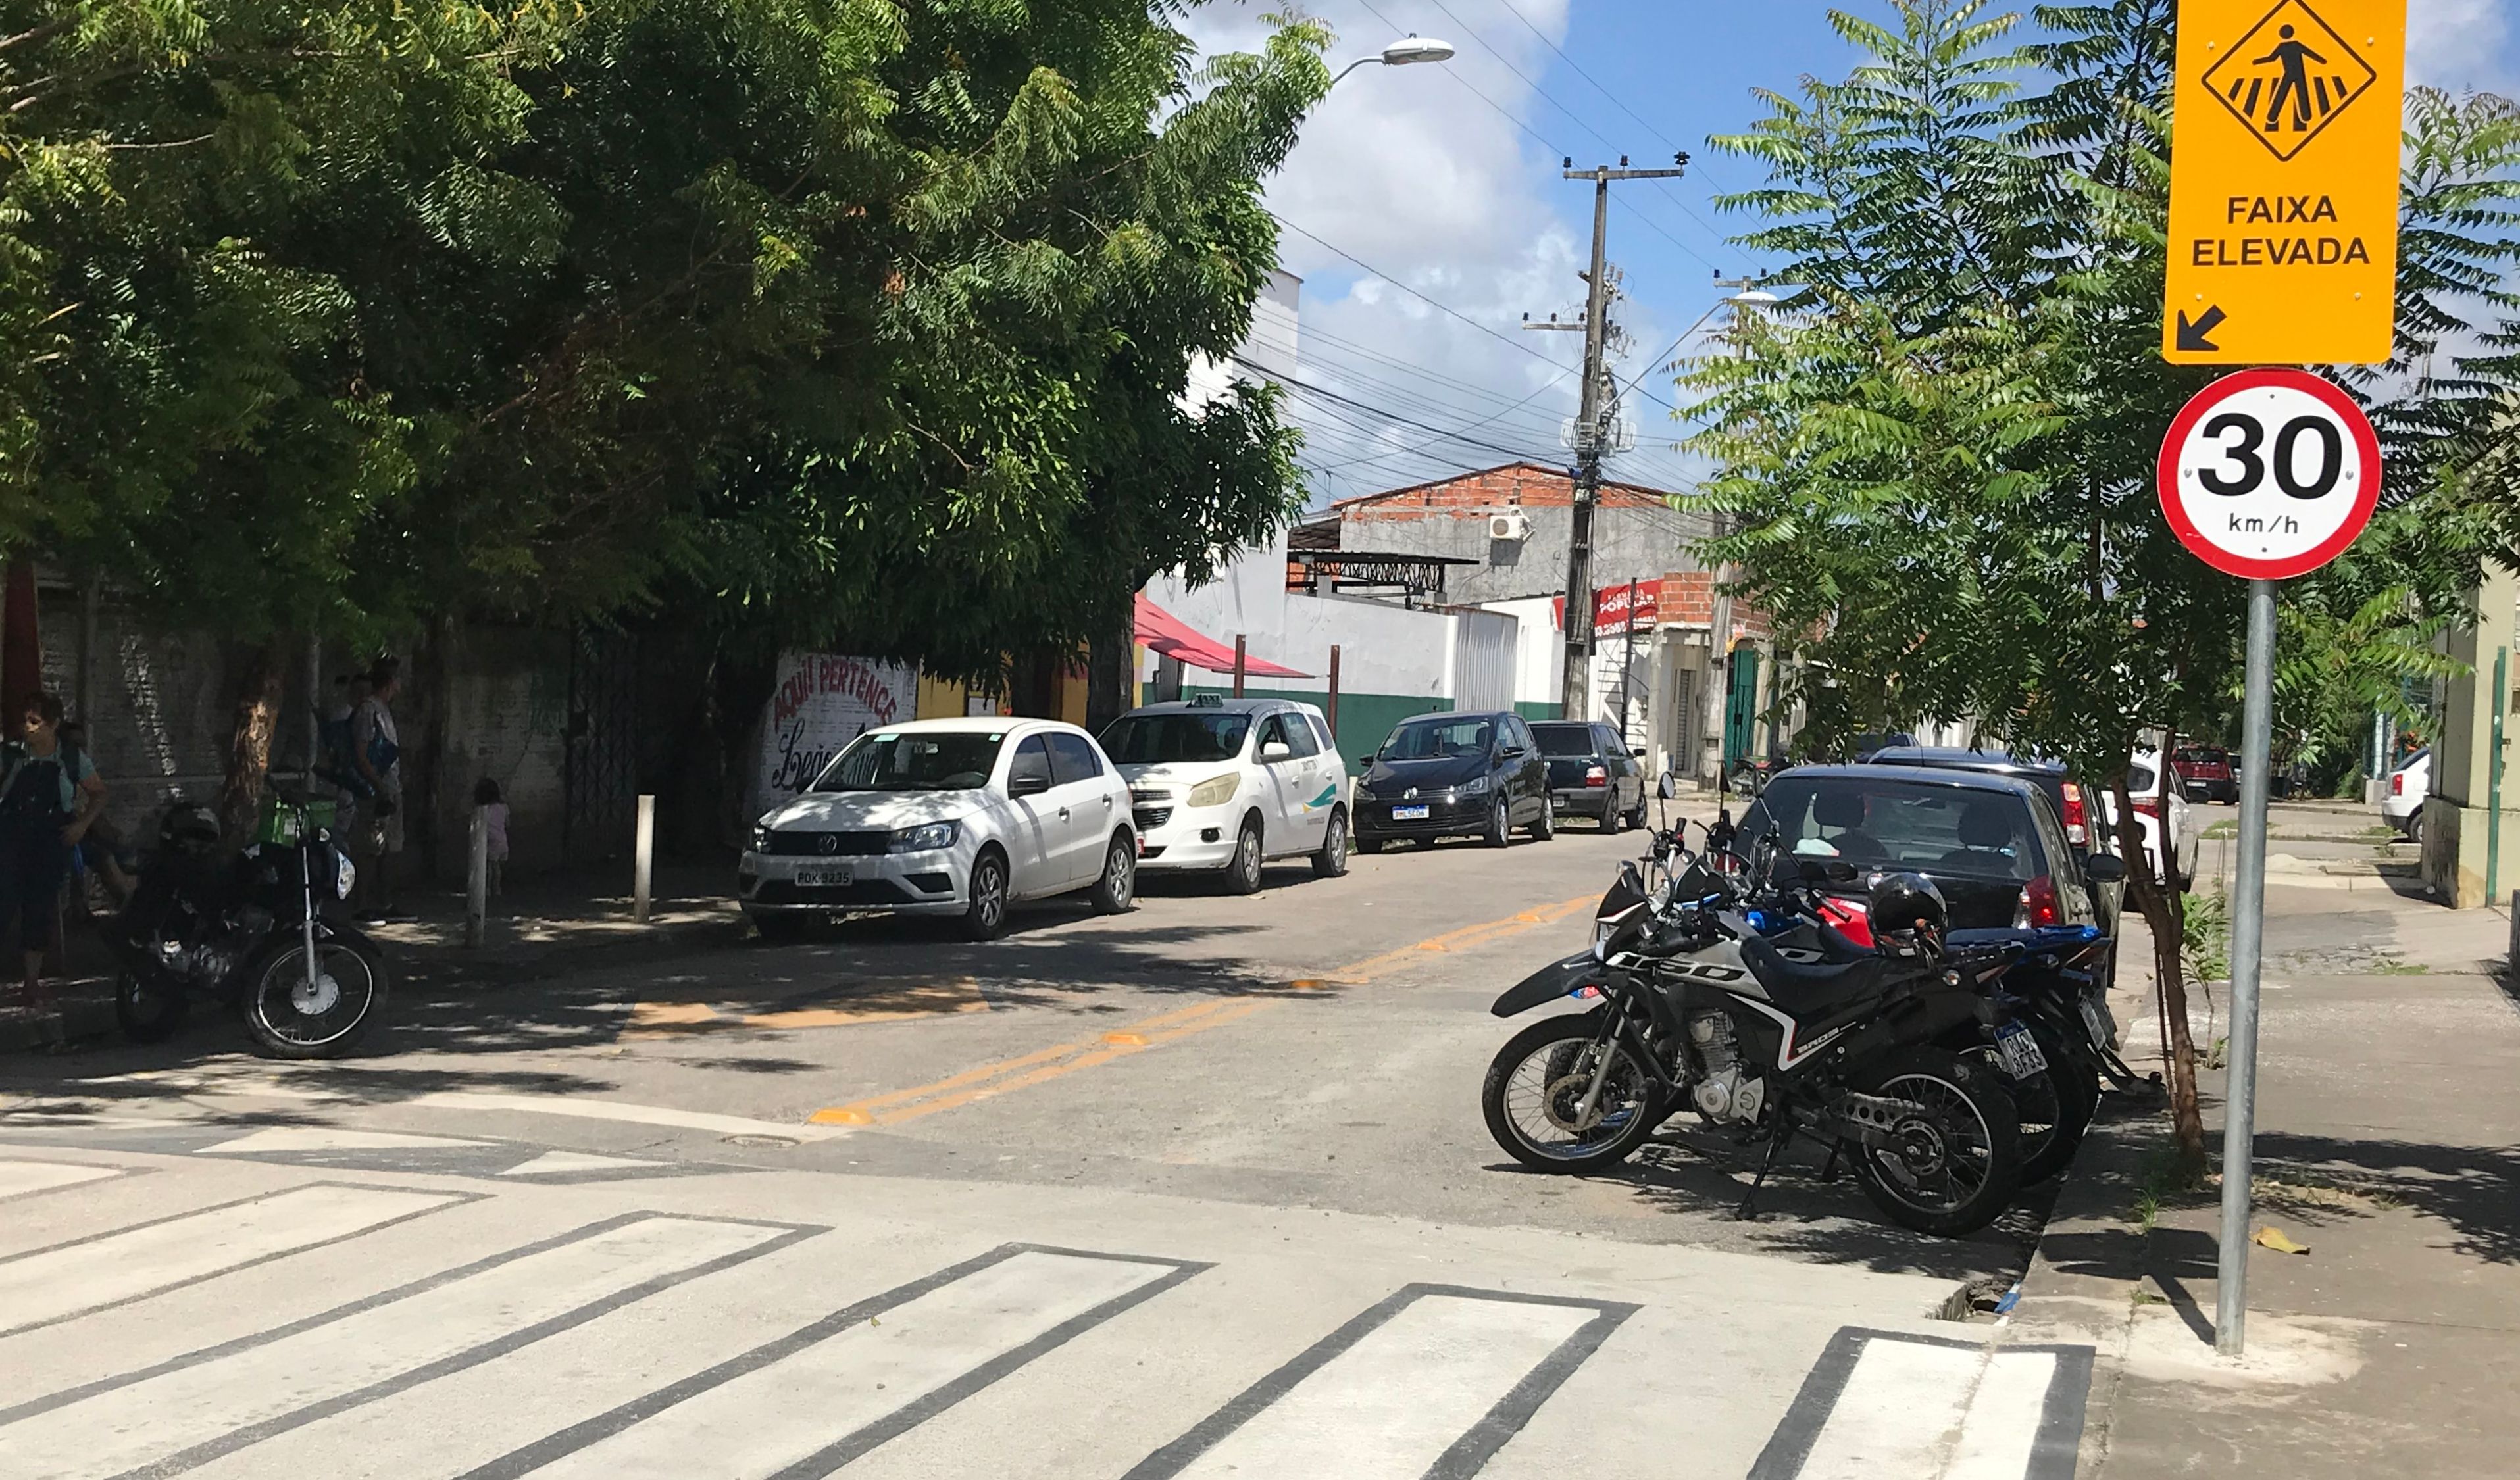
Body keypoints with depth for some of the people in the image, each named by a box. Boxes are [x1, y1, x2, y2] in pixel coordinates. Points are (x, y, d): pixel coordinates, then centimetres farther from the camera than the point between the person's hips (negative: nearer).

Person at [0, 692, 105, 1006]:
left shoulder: (72, 760, -1)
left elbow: (99, 794, 11)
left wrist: (83, 823, -2)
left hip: (51, 843, 1)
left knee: (40, 910, 6)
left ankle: (33, 982, 19)